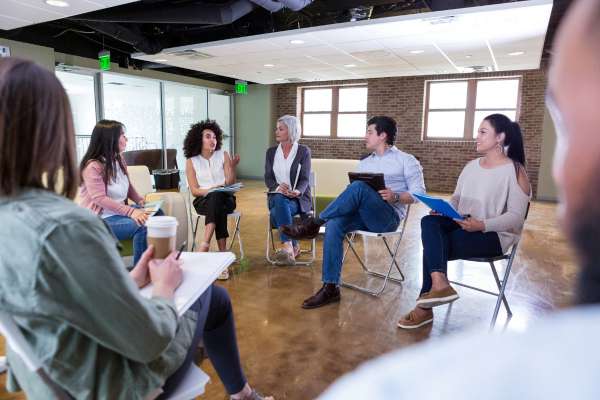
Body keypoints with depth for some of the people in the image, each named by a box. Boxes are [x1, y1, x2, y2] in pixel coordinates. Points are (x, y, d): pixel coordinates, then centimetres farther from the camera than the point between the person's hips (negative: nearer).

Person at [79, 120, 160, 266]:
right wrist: (130, 211, -31)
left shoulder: (119, 160, 8)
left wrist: (139, 199, 1)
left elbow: (127, 185, 21)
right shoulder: (93, 166, -17)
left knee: (157, 213, -10)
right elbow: (100, 199, -24)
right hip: (101, 219, -8)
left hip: (119, 211, 8)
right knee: (142, 225, -29)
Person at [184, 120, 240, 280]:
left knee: (216, 198, -36)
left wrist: (232, 167, -19)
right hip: (203, 201, 0)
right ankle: (222, 253, -38)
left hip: (225, 198, 1)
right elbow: (194, 191, -1)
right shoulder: (191, 161, 5)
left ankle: (206, 243, -38)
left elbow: (231, 183, -2)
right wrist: (211, 190, -17)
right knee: (216, 201, -35)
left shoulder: (224, 155, 5)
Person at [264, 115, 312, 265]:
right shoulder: (271, 152, 12)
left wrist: (297, 191, -28)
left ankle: (287, 246, -30)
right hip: (276, 196, 3)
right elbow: (268, 178, 5)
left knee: (277, 212, -33)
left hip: (298, 197, -2)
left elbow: (305, 179, -4)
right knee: (279, 201, -34)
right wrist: (278, 187, -19)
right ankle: (292, 246, -29)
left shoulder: (303, 151, 3)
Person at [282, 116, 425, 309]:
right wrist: (349, 203, -4)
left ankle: (314, 223, -23)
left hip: (388, 217, -5)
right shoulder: (364, 163, 25)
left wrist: (395, 197, -19)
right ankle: (331, 288, -26)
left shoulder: (406, 160, 8)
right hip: (362, 214, 5)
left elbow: (419, 193, -1)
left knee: (358, 187, -33)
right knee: (334, 223, -28)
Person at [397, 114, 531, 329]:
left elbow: (516, 217, -14)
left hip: (494, 235, -6)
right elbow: (456, 198, 14)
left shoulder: (515, 171, -8)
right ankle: (439, 284, -36)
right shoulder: (471, 166, 12)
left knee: (434, 245, -25)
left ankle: (425, 308, -11)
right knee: (429, 222, -25)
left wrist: (482, 225, -28)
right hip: (463, 226, 6)